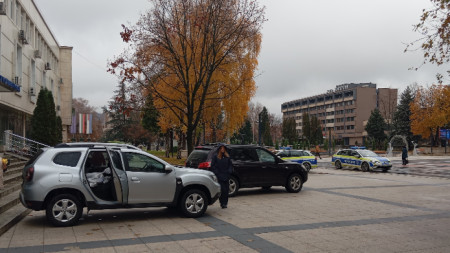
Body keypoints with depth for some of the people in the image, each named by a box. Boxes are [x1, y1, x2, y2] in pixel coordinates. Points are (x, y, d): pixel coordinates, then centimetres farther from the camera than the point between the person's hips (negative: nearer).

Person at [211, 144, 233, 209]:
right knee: (222, 190, -12)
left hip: (226, 177, 4)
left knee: (226, 190, 3)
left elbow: (230, 165, 16)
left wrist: (229, 171, 1)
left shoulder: (227, 157, 12)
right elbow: (213, 166, -2)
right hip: (219, 177, -4)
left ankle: (225, 203, 15)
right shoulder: (215, 157, 1)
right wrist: (217, 173, -9)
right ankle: (223, 203, -3)